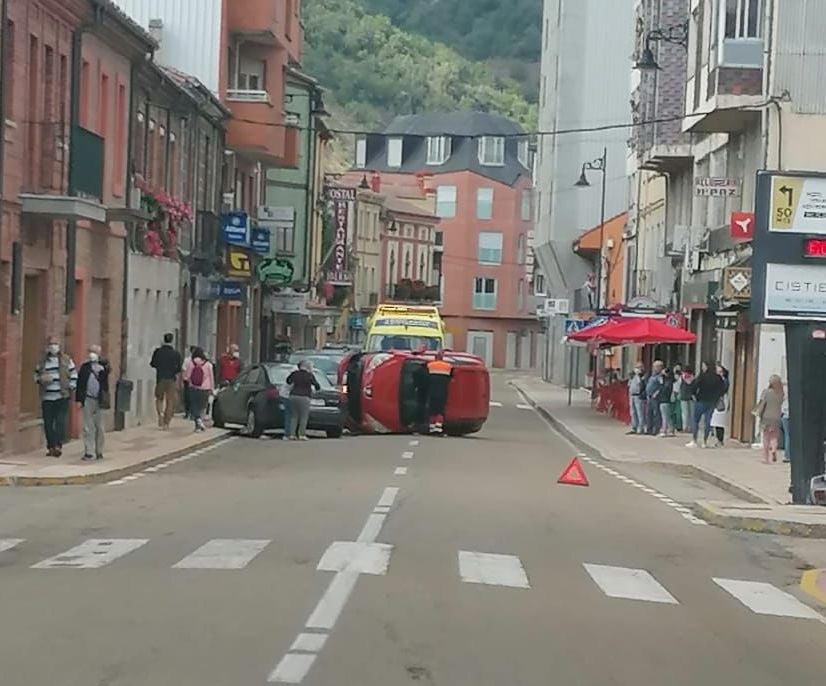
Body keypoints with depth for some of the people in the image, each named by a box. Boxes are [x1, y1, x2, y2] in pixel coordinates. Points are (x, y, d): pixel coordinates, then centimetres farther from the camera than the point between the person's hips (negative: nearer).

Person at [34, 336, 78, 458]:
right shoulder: (42, 361, 12)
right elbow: (36, 375, 18)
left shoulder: (66, 360, 6)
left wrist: (71, 388, -3)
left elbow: (74, 375, 8)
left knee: (60, 421, -14)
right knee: (48, 423, 3)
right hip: (47, 398, 3)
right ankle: (51, 447, 11)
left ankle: (58, 445, -17)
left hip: (62, 397, -3)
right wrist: (41, 379, -5)